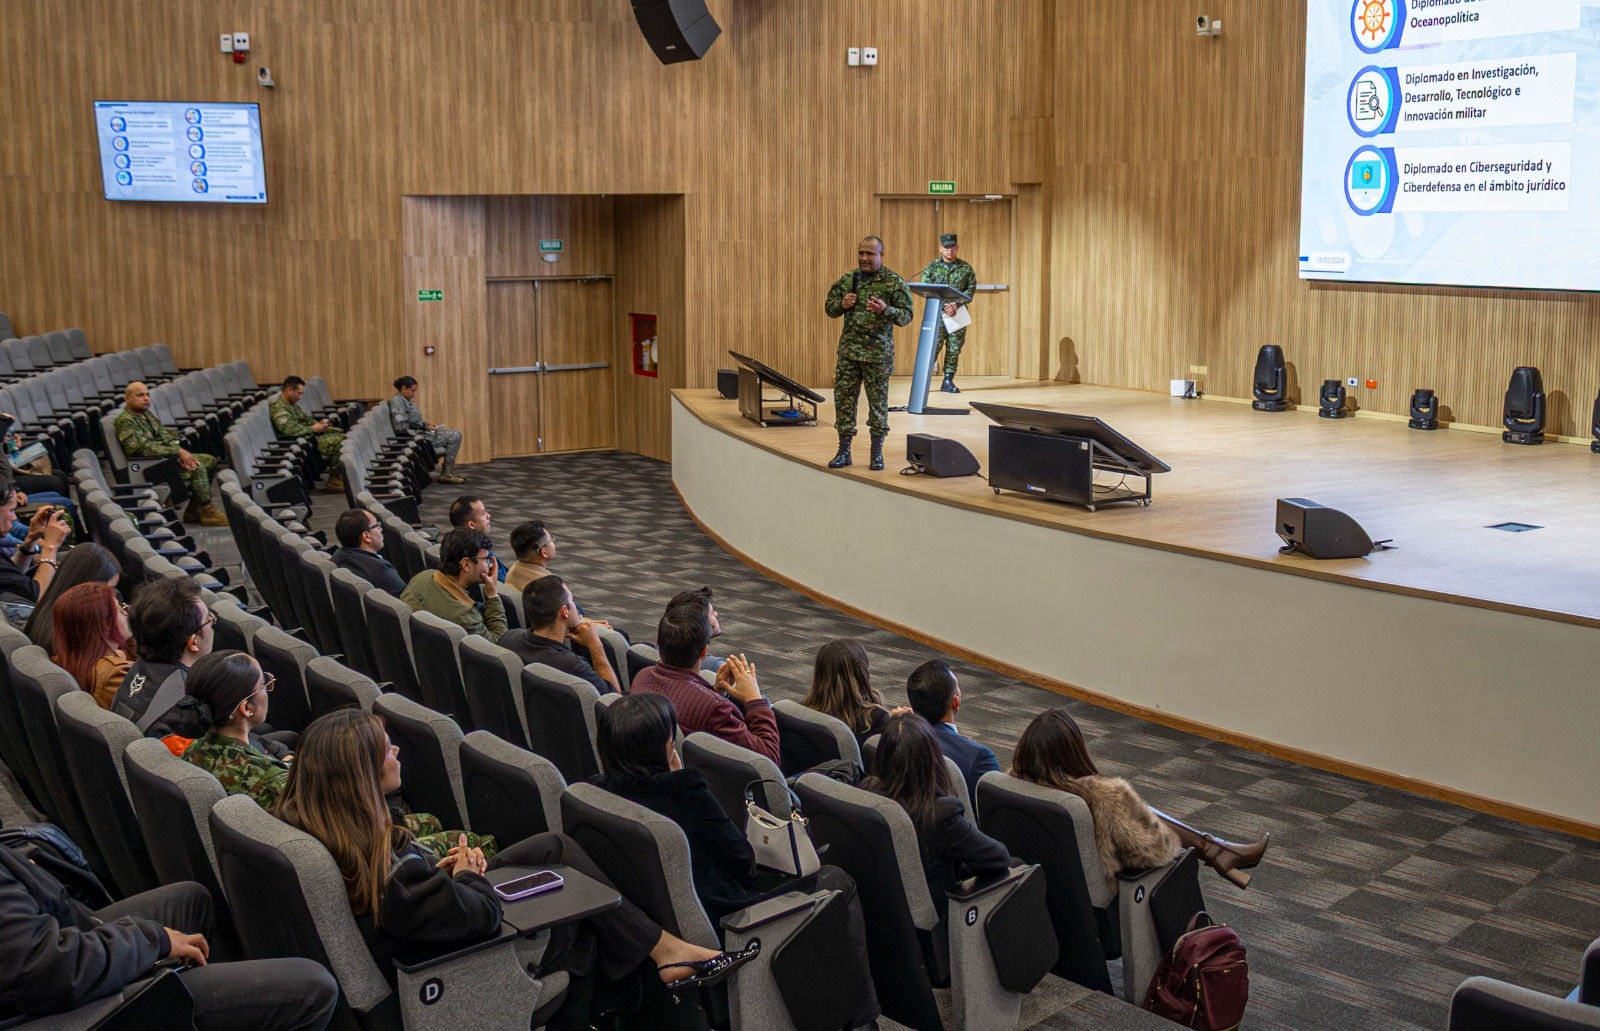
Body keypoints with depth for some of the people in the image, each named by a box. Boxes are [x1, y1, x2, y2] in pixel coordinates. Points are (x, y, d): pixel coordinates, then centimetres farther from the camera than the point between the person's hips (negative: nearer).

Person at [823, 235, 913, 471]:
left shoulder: (894, 282, -3)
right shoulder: (847, 280, 8)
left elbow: (906, 315, -6)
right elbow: (829, 308, 15)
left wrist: (885, 310, -24)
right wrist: (842, 304, -7)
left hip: (878, 352, -3)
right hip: (849, 349, 4)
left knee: (878, 401, 3)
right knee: (843, 397, 3)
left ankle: (877, 452, 14)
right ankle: (843, 451, 12)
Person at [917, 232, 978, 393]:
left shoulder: (966, 268, 7)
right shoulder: (932, 267, 3)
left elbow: (971, 289, 2)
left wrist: (956, 304, -14)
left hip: (959, 313, 2)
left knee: (954, 348, 3)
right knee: (933, 346, -8)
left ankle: (948, 381, 10)